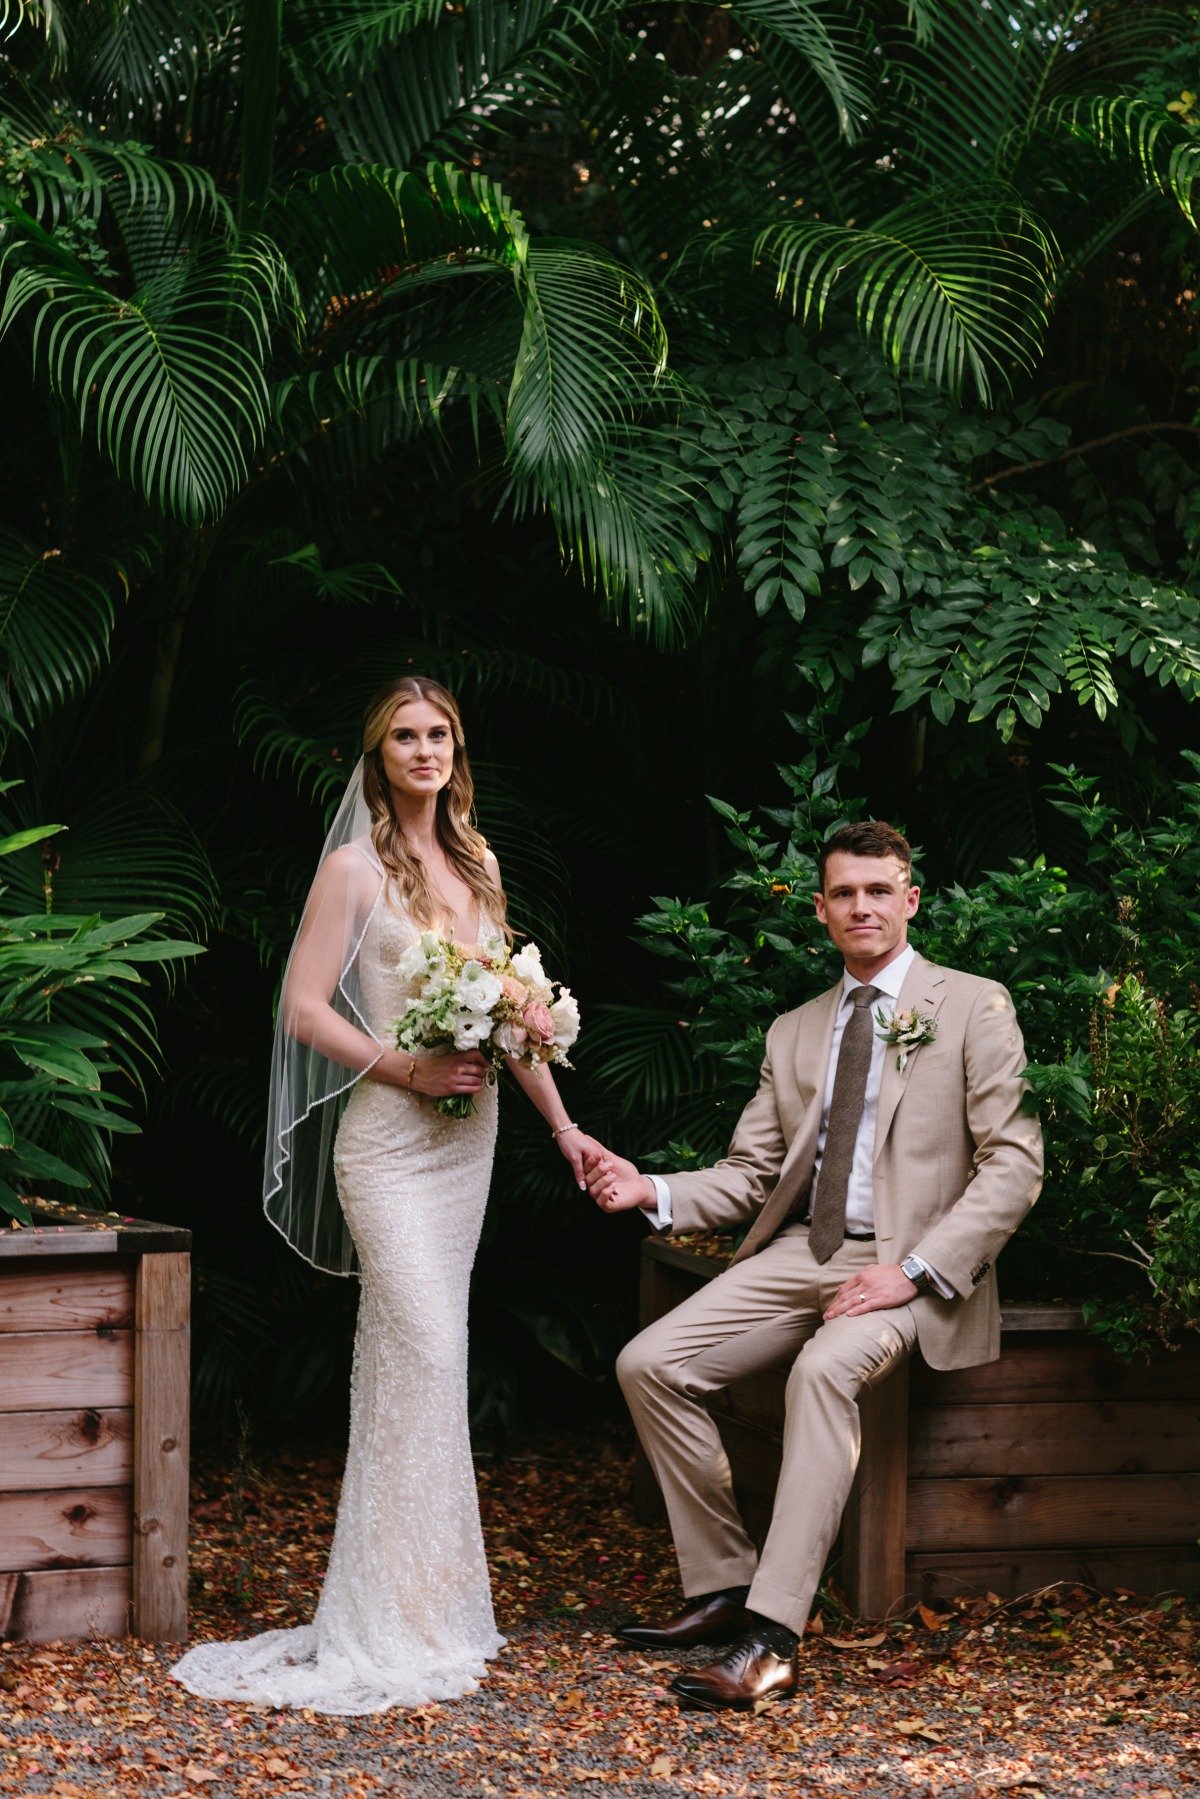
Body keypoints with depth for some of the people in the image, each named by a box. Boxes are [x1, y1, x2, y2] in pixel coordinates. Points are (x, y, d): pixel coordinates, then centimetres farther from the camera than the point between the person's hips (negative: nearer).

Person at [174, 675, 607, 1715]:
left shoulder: (477, 863, 12)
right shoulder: (356, 867, -6)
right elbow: (305, 1008, -8)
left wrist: (560, 1121, 15)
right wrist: (406, 1068, -17)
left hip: (468, 1130, 6)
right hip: (388, 1133, -6)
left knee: (414, 1348, 9)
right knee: (424, 1347, -11)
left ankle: (425, 1591, 15)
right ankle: (399, 1616, -3)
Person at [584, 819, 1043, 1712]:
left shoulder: (974, 1007, 1)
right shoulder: (793, 1033, 18)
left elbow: (1013, 1165, -6)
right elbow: (749, 1175, 16)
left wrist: (912, 1272, -16)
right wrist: (652, 1192, -5)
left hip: (912, 1267, -6)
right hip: (801, 1253, 6)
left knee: (825, 1368, -36)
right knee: (650, 1363, -13)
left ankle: (772, 1639, -37)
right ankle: (723, 1585, -2)